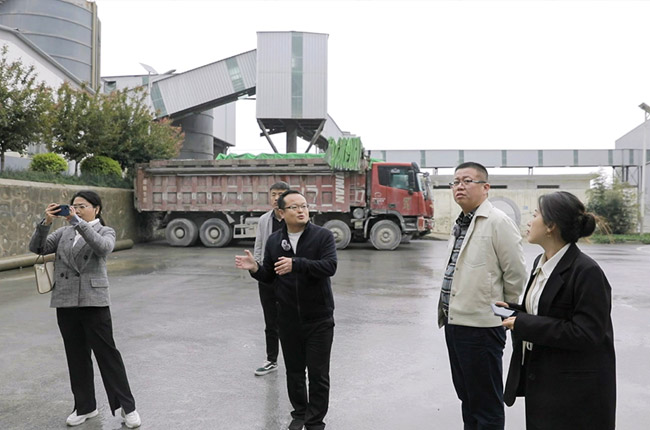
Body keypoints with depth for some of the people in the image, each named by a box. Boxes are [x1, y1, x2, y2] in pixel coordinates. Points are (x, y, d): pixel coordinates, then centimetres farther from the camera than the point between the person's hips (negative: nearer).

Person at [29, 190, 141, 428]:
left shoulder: (105, 231, 3)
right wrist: (46, 222, -11)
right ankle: (84, 406, 26)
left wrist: (77, 221, -24)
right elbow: (37, 248, 3)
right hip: (65, 302, 4)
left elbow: (103, 248, -20)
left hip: (94, 301, -4)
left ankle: (127, 406, 7)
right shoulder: (64, 232, 13)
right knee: (76, 356, 12)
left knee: (107, 353, -2)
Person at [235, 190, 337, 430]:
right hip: (288, 319, 3)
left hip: (319, 319, -3)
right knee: (294, 370, 16)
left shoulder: (323, 236, -7)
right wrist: (254, 268, -11)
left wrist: (296, 264, -32)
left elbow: (330, 266, -21)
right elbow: (269, 277, 11)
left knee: (318, 373, 3)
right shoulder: (274, 241, 5)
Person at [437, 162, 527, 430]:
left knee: (486, 406, 5)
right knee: (467, 397, 21)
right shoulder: (461, 223, 13)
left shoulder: (498, 222, -13)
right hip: (454, 323, 9)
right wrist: (449, 314, 17)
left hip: (481, 327, -8)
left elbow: (516, 274, -14)